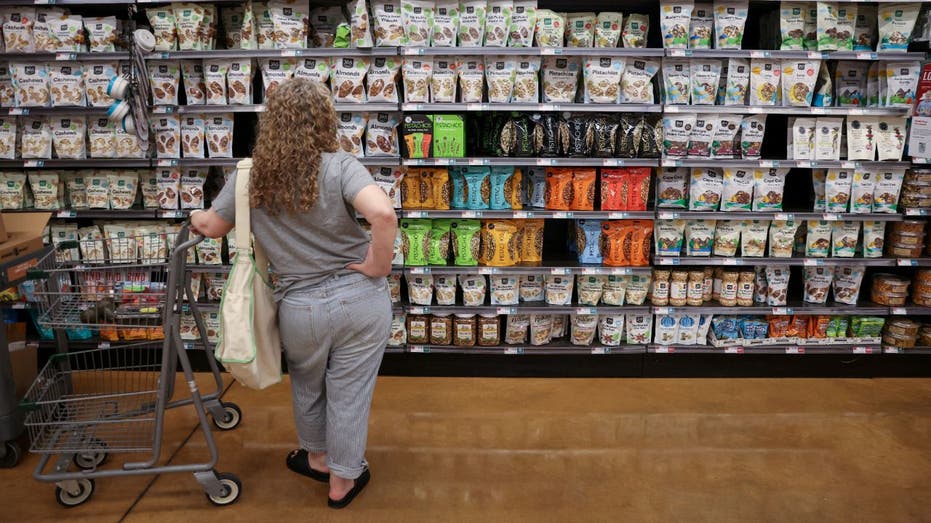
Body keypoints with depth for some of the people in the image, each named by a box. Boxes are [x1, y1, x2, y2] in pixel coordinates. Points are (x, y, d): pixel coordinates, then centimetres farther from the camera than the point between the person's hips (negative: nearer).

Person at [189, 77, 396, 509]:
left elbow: (210, 226, 10)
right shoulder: (340, 167, -14)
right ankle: (342, 482, 34)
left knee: (307, 385, 29)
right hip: (361, 299, -2)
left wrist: (194, 218, 33)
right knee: (348, 393, 15)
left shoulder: (250, 177, -4)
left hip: (301, 309, 2)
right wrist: (380, 264, -15)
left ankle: (317, 458, 51)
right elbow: (383, 214, -31)